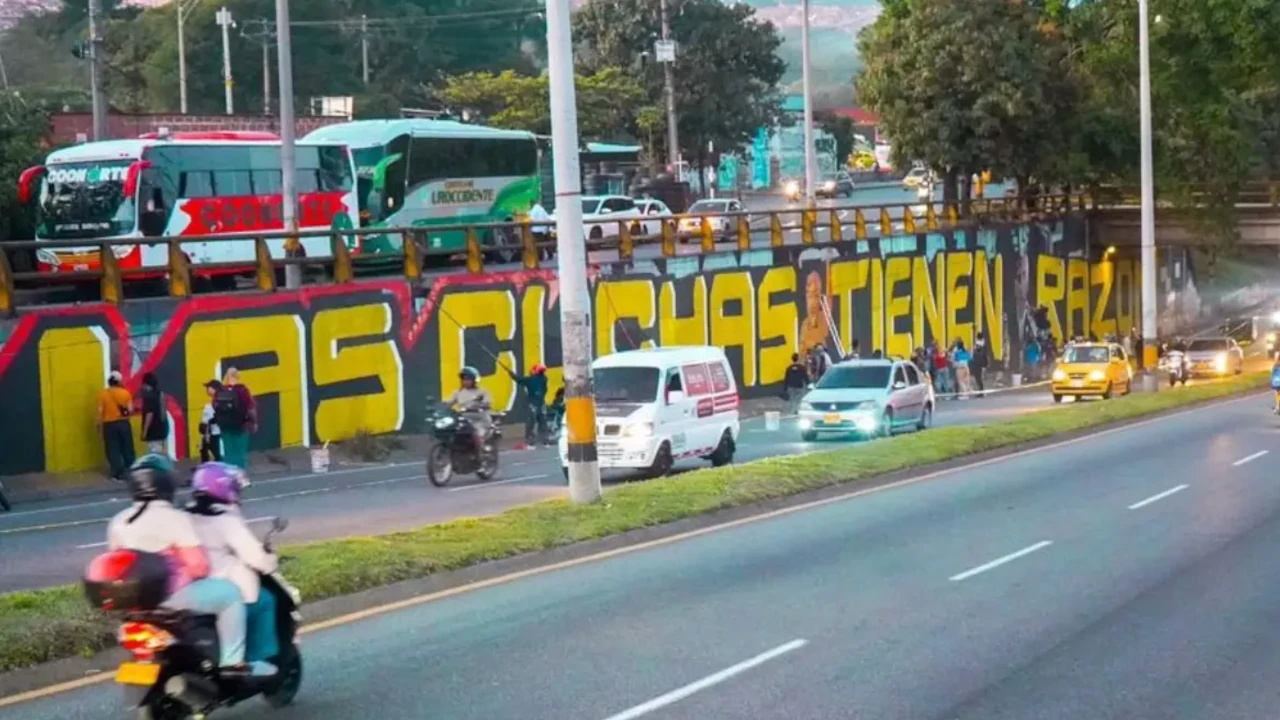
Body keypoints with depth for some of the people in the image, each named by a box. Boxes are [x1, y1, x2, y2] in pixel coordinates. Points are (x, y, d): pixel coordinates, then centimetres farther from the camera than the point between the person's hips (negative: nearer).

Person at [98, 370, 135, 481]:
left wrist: (100, 424, 4)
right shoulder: (125, 393, -5)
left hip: (109, 425, -1)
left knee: (113, 450, 5)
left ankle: (118, 474, 3)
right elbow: (130, 410, -7)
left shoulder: (103, 394, -5)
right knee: (127, 449, 12)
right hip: (123, 423, 1)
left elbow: (100, 411, -6)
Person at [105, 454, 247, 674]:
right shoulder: (175, 519, -17)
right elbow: (199, 566, -19)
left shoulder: (118, 522, 3)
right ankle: (232, 661, 2)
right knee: (230, 593, 6)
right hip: (174, 596, -8)